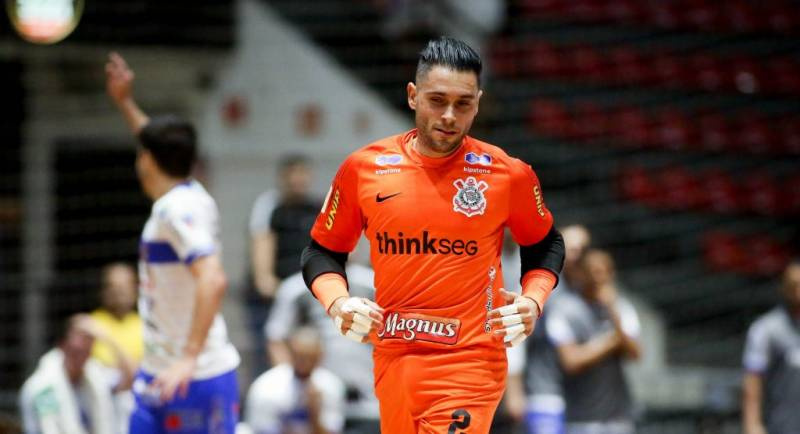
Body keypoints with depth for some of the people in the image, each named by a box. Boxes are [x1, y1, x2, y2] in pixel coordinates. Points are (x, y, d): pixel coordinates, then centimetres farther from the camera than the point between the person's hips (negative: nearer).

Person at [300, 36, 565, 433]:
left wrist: (532, 301, 0)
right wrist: (337, 303, -4)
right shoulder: (364, 168, 3)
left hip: (470, 362, -3)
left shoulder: (508, 173, 0)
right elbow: (323, 251, 14)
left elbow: (545, 245, 17)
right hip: (393, 360, 3)